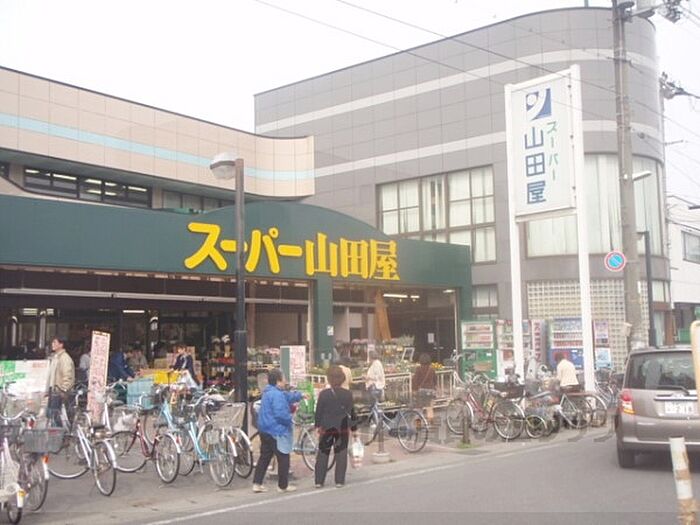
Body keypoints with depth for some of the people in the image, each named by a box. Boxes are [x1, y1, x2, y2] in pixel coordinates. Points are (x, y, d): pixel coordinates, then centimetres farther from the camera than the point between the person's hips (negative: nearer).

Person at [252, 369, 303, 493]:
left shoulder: (269, 392, 13)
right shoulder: (277, 394, -20)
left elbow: (288, 397, 27)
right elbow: (280, 413, -29)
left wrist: (300, 395, 37)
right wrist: (289, 418, -10)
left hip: (265, 430, 10)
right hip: (276, 431, -10)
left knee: (264, 457, 14)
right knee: (283, 458, 2)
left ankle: (257, 484, 13)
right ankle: (283, 486, 9)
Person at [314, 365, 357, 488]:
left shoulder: (324, 393, -8)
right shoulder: (347, 394, -5)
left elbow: (319, 411, -2)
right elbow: (351, 412, 0)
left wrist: (317, 425, 11)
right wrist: (354, 428, 8)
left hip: (327, 427, 0)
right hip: (342, 428, 0)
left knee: (323, 454, 9)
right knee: (341, 454, 8)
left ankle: (318, 481, 10)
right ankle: (339, 480, 8)